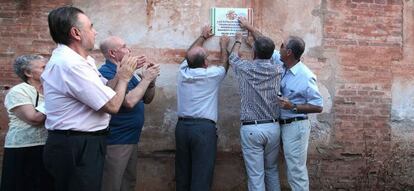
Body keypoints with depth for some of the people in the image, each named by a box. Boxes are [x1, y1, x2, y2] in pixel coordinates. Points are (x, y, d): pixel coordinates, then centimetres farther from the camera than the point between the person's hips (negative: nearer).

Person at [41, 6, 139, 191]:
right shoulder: (71, 64, -23)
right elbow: (112, 105, -20)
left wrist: (120, 72, 4)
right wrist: (124, 77, -5)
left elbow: (103, 92, 11)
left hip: (77, 144, 10)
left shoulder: (68, 59, 10)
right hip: (77, 148, -10)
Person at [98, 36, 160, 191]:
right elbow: (129, 101, -26)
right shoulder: (106, 73, -17)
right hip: (115, 142, -9)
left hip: (132, 139, 9)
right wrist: (146, 79, -15)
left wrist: (151, 81, -2)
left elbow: (147, 99, 16)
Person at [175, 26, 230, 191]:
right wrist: (224, 45, 36)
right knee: (201, 176, -4)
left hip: (182, 126, 5)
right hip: (203, 127, -5)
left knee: (182, 173, 11)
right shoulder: (212, 74, -3)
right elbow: (225, 63, 19)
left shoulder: (183, 72, 7)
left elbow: (190, 54, 28)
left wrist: (202, 37, 41)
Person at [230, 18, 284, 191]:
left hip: (251, 128, -3)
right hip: (273, 127, 4)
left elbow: (233, 57, 16)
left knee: (256, 175, 2)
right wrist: (249, 28, 32)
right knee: (272, 170, 20)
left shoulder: (245, 68, -8)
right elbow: (266, 50, 19)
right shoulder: (277, 69, 0)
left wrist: (238, 41, 37)